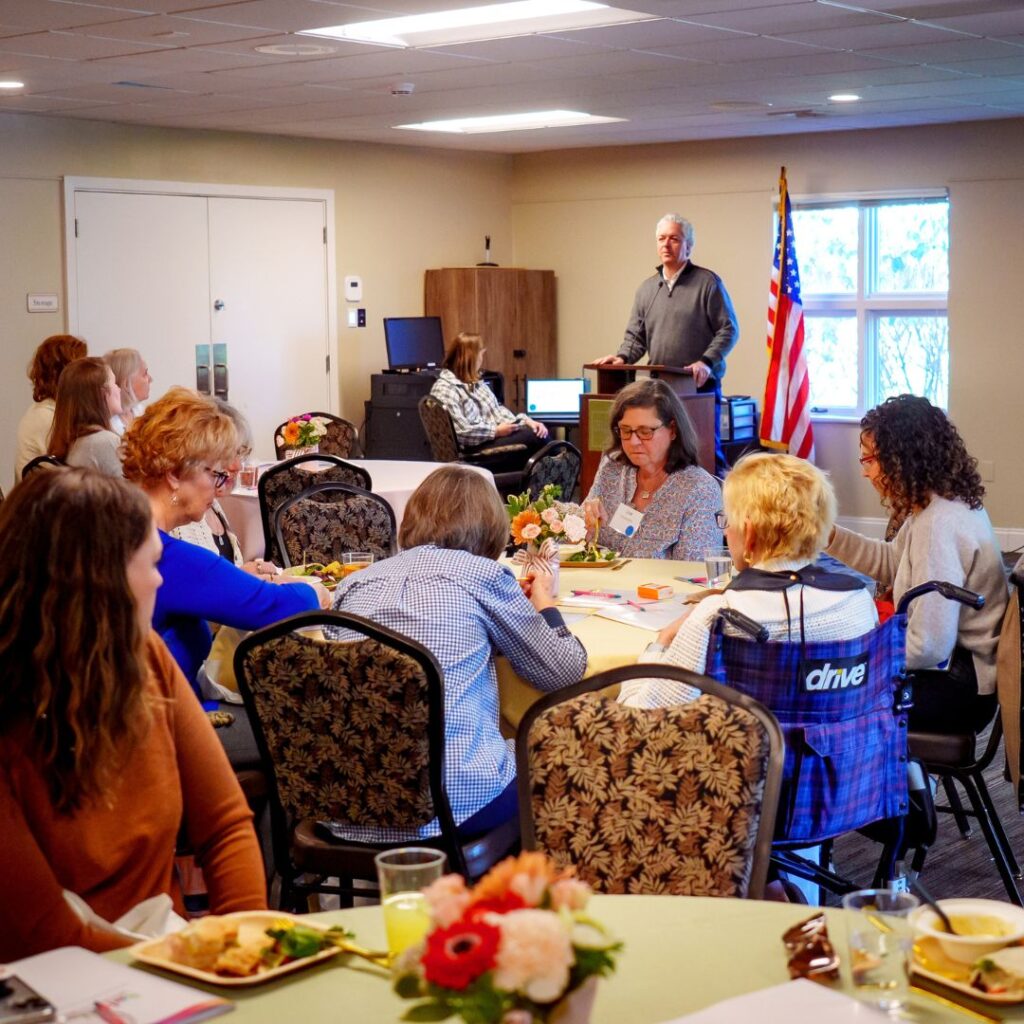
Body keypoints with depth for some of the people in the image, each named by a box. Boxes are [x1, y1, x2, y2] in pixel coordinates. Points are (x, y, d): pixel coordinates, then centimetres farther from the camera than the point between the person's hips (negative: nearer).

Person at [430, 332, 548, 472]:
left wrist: (526, 421, 0)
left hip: (492, 438, 9)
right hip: (474, 452, -9)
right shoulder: (444, 390, -13)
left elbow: (497, 410, 16)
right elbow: (460, 431, -22)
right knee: (534, 437, -21)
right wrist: (496, 431, -19)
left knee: (539, 432, -14)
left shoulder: (476, 383, 16)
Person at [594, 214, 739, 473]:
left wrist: (706, 362, -19)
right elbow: (636, 336, 14)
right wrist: (622, 358, -6)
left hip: (700, 385, -5)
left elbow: (729, 329, -6)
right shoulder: (646, 289, 15)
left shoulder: (707, 282, -1)